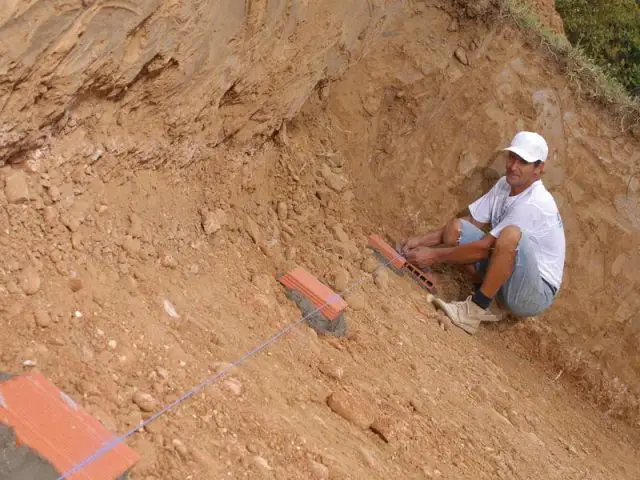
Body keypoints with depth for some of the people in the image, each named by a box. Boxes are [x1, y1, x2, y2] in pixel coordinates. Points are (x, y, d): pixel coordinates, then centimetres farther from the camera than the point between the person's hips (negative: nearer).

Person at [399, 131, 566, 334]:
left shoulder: (535, 204, -23)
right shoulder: (505, 184, 2)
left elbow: (484, 248, -25)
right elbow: (471, 222, 4)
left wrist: (435, 255, -18)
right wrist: (422, 240, -8)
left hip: (535, 294, -8)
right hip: (504, 278, 8)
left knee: (511, 234, -37)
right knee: (455, 227, -4)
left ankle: (476, 308, -23)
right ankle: (483, 296, -5)